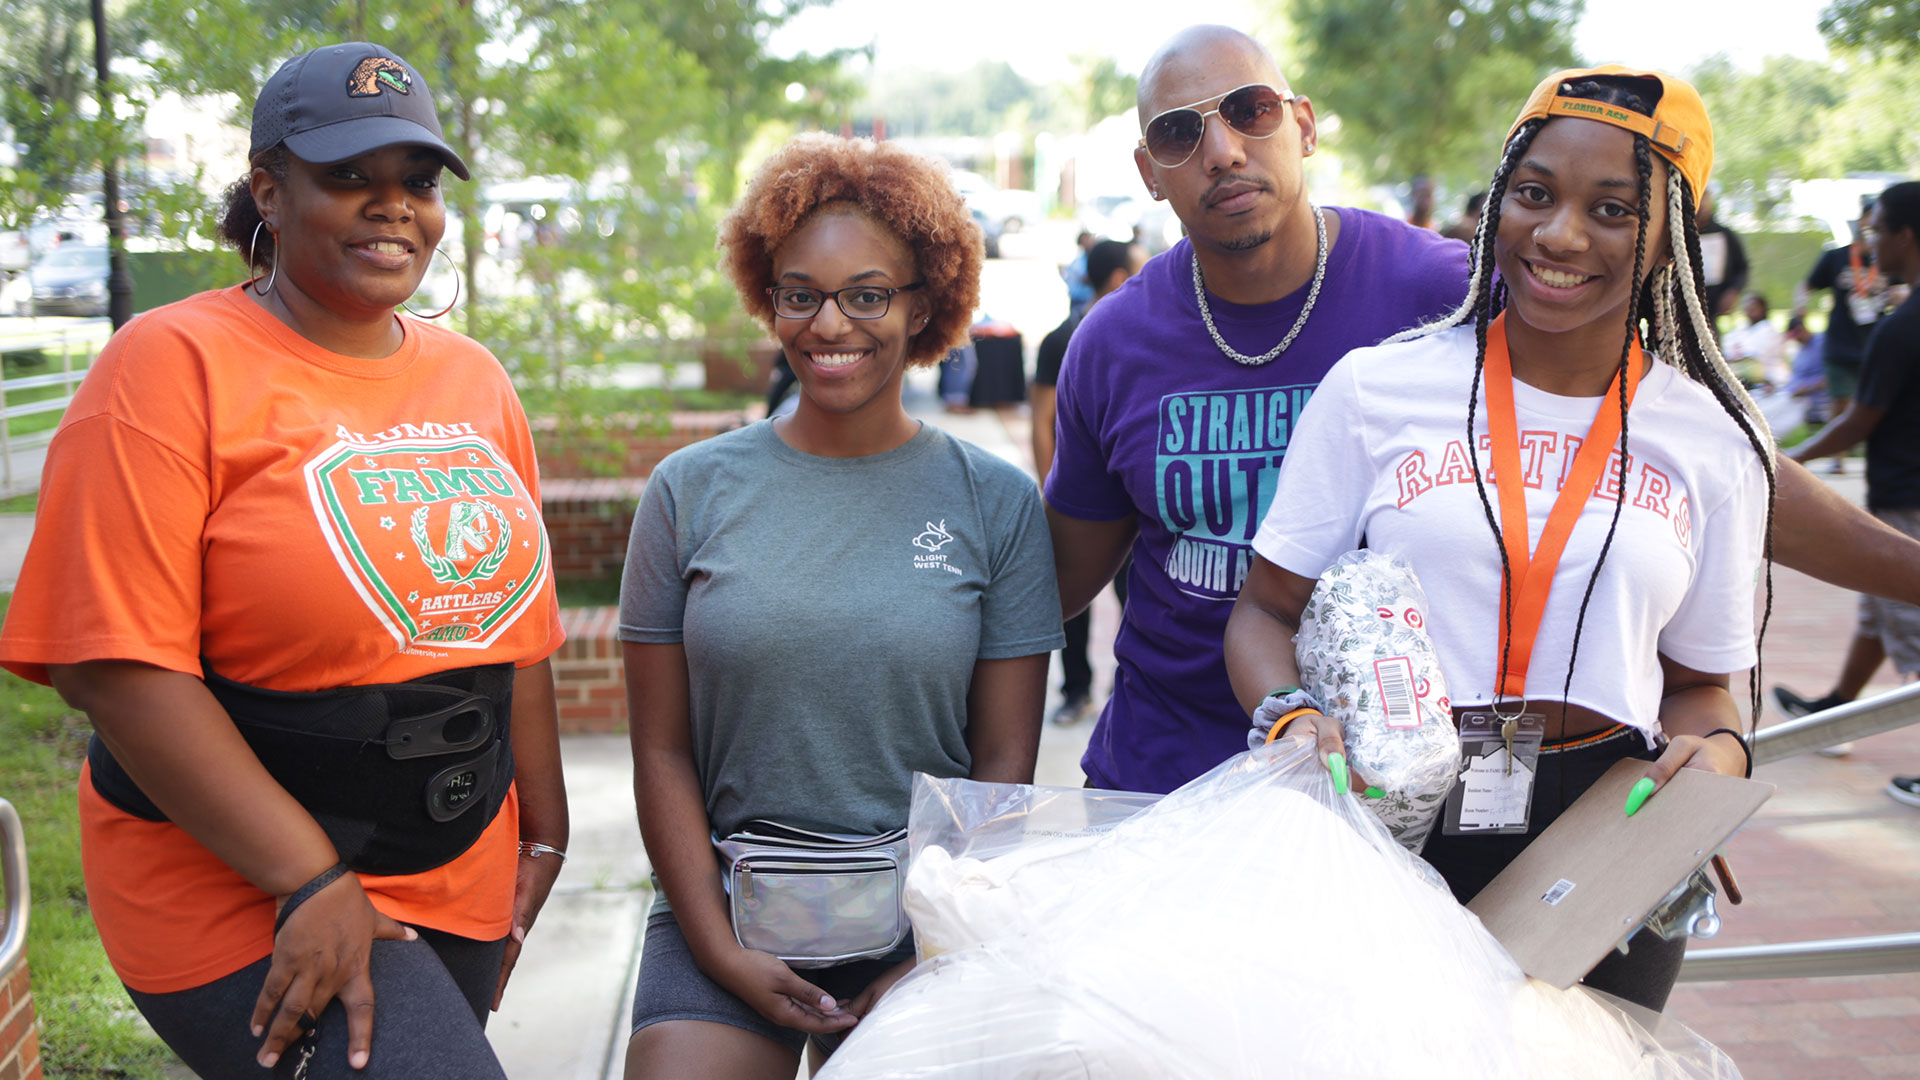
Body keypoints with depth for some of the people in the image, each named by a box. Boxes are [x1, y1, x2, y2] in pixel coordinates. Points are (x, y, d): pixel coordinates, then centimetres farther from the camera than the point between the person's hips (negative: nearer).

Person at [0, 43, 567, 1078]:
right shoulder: (175, 364, -11)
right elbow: (115, 663, -17)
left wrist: (542, 834, 14)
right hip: (242, 894, -6)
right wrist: (310, 879, -20)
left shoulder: (473, 379, 9)